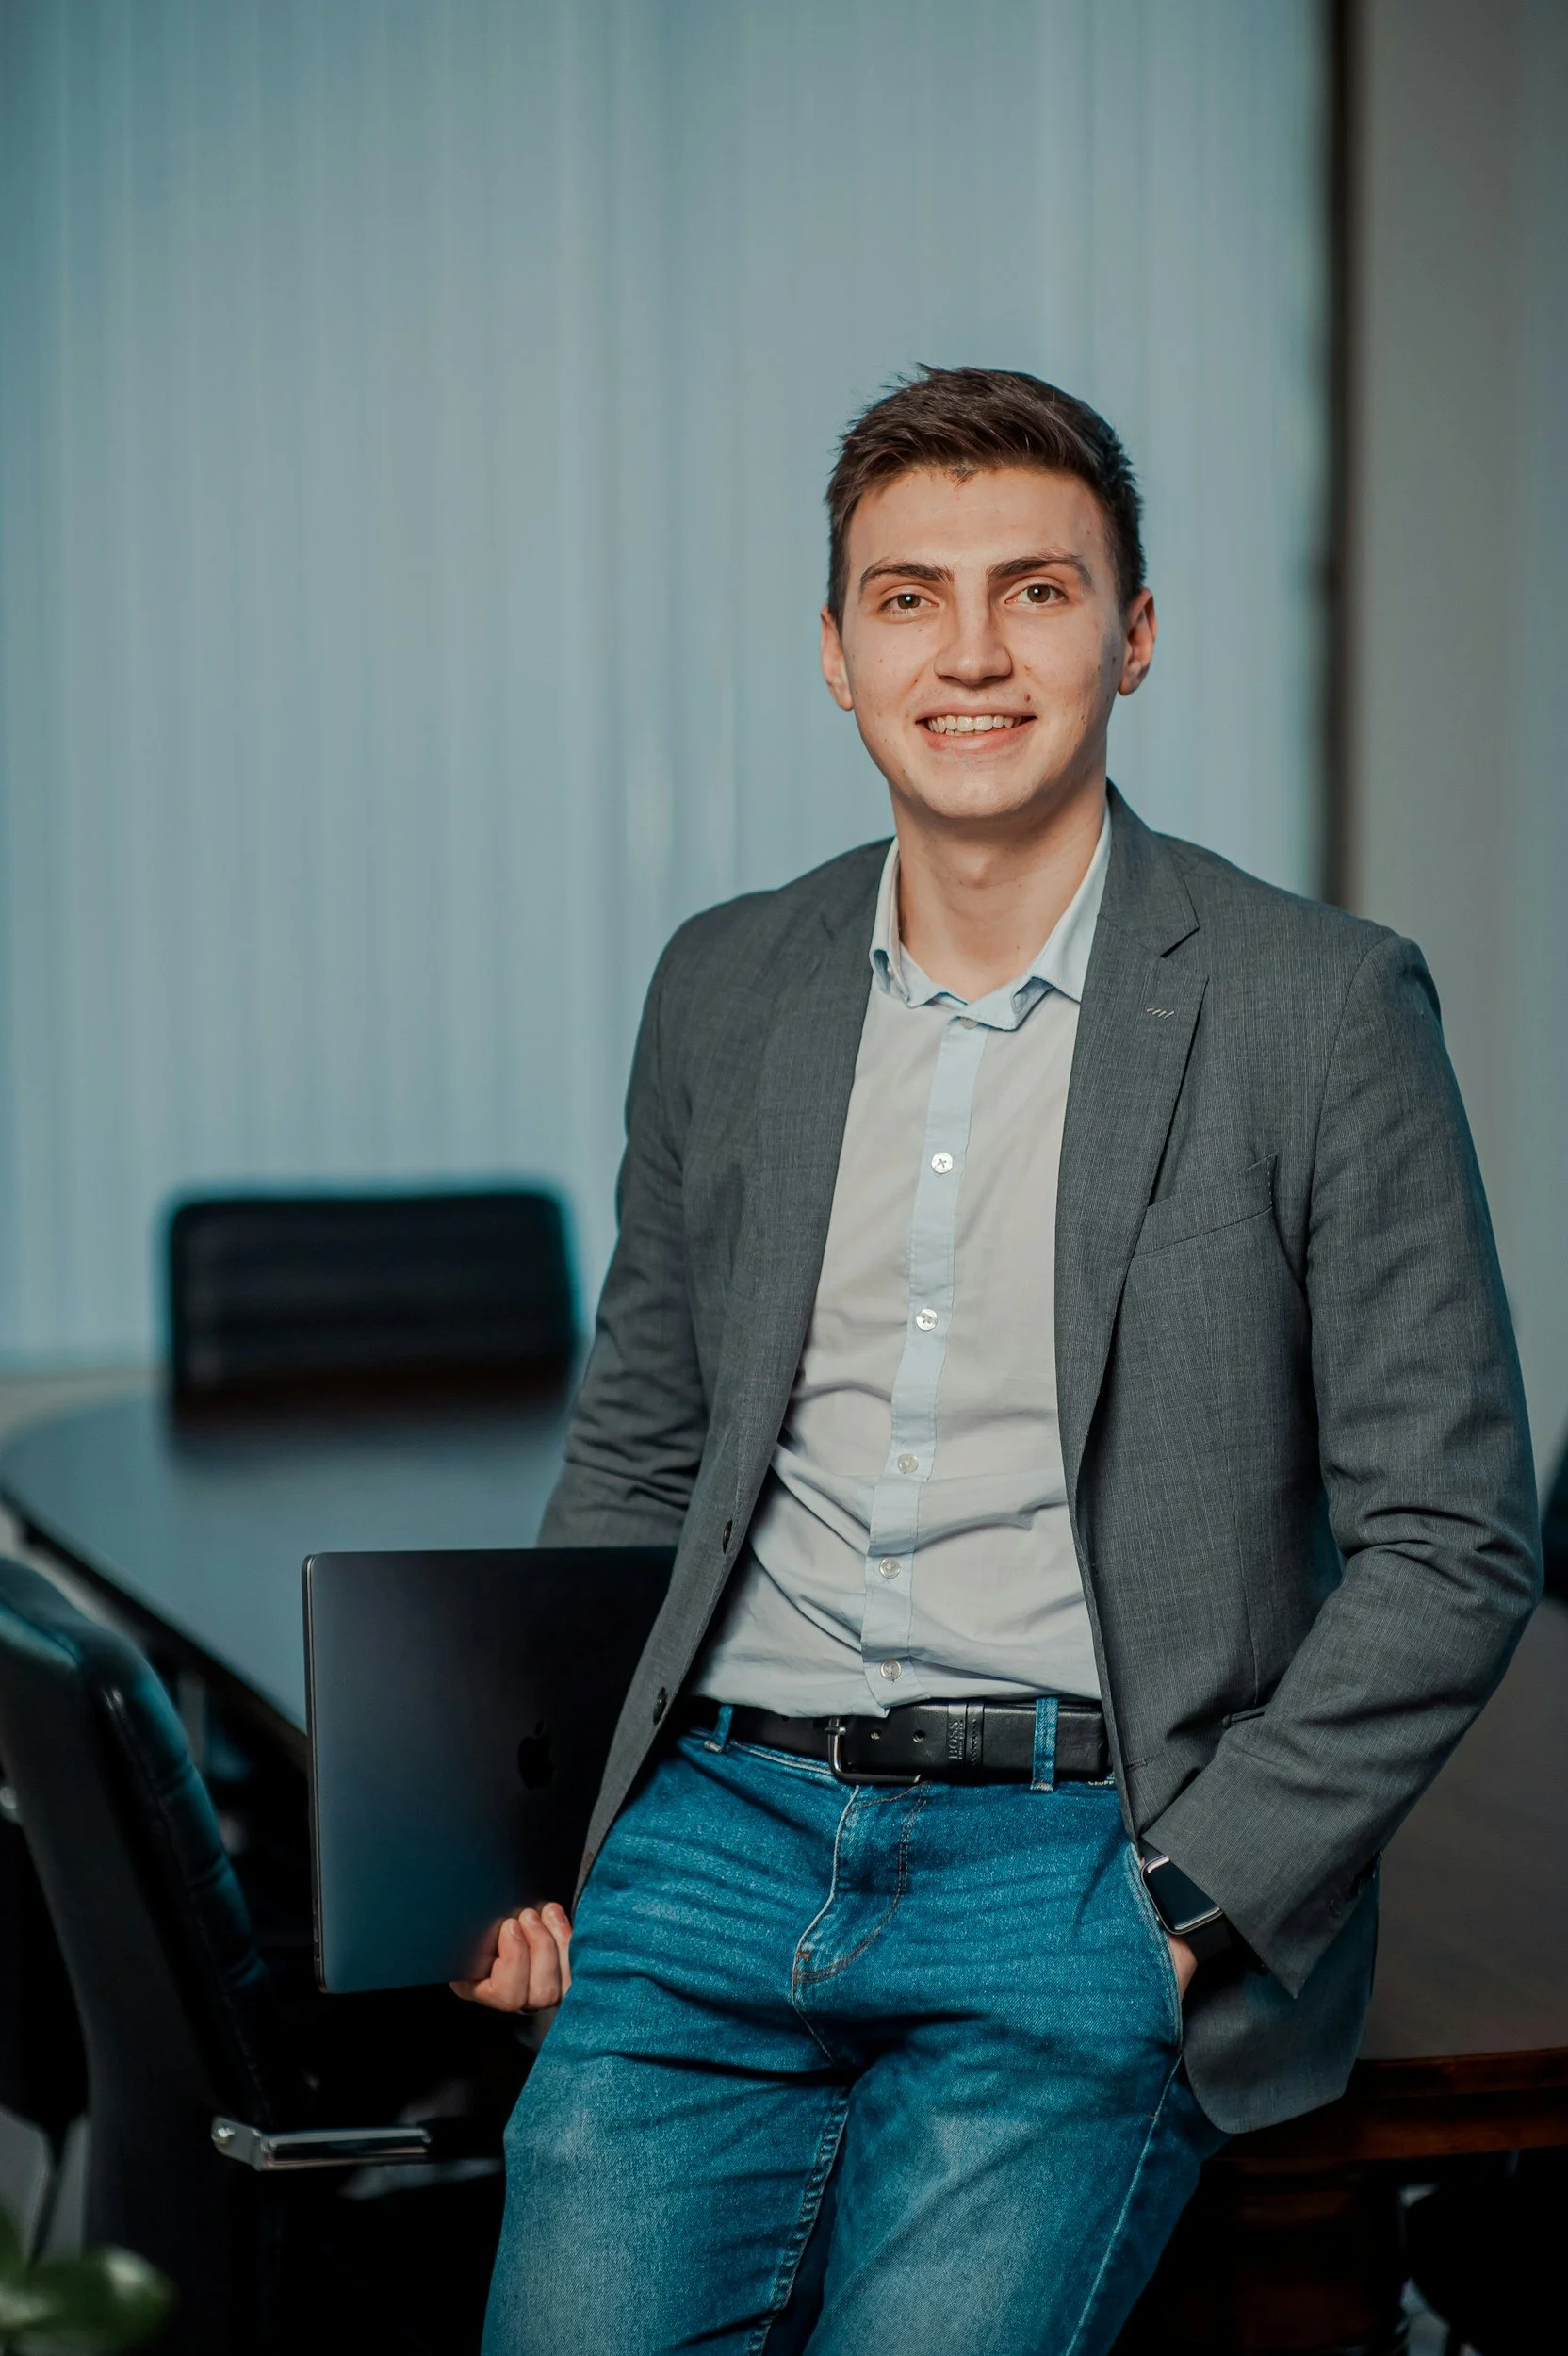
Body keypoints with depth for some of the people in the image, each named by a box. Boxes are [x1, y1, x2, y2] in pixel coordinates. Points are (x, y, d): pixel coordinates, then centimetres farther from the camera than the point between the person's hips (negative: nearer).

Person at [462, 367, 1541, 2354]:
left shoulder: (1319, 1009, -3)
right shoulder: (725, 986, 11)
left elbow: (1452, 1542, -2)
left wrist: (1190, 1902, -10)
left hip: (1081, 1856, -3)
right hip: (727, 1821, 3)